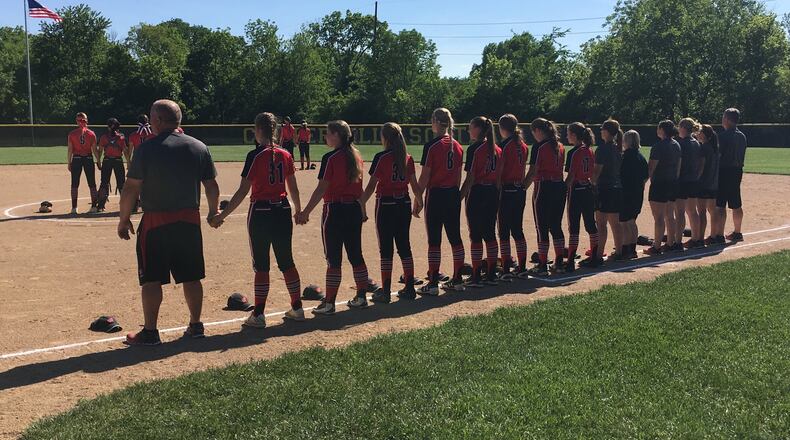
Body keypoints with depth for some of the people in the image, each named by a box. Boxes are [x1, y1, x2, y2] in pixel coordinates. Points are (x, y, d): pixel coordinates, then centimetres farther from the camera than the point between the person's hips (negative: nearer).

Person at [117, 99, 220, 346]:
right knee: (191, 277, 12)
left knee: (152, 279, 3)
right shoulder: (199, 147, 4)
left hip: (155, 221, -4)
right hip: (190, 220, 4)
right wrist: (213, 212, 23)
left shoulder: (147, 149, -9)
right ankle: (195, 326, 20)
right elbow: (211, 186, 9)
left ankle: (150, 332, 8)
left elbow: (131, 188, -9)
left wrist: (124, 219, 2)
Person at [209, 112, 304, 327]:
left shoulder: (255, 156, -12)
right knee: (287, 262, 15)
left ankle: (258, 315, 8)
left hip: (260, 212, -5)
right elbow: (293, 188, 11)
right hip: (282, 211, 5)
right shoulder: (285, 155, 4)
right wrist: (298, 210, 27)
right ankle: (297, 309, 21)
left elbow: (243, 191, -15)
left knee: (261, 266, 3)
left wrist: (222, 215, -10)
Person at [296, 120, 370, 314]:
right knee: (356, 255, 14)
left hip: (335, 210, -7)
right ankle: (361, 298, 21)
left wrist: (306, 212, -14)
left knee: (333, 258, -2)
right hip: (354, 209, 7)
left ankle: (329, 303, 4)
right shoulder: (356, 156, 8)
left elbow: (321, 189, -17)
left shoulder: (330, 158, -13)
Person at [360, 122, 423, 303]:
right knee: (404, 246, 12)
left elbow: (371, 185, -13)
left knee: (386, 249, 1)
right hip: (404, 204, 5)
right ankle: (409, 288, 15)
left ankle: (385, 291, 4)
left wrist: (361, 203, -6)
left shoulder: (381, 157, -11)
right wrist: (419, 201, 26)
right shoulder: (408, 158, 5)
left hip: (386, 204, -5)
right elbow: (414, 184, 11)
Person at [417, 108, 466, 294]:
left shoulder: (431, 146, -12)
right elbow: (458, 176, 12)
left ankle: (433, 284, 1)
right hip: (453, 195, 6)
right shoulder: (457, 146, 7)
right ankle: (457, 280, 18)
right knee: (455, 238, 11)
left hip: (435, 195, -6)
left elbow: (425, 177, -12)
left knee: (434, 240, -2)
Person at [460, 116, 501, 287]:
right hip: (493, 194, 7)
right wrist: (496, 194, 18)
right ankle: (491, 275, 16)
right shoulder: (497, 149, 9)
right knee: (490, 234, 12)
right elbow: (499, 177, 11)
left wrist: (460, 198, -9)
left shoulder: (474, 149, -12)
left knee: (475, 236, -1)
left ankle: (476, 277, 2)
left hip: (477, 194, -7)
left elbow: (470, 178, -14)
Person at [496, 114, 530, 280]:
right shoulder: (523, 146, 9)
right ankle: (522, 268, 15)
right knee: (518, 230, 13)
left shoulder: (504, 145, -12)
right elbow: (523, 170, 14)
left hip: (506, 191, -7)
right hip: (520, 191, 7)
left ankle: (506, 270, -1)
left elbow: (499, 171, -14)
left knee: (504, 232, -2)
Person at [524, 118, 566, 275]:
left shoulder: (539, 146, -11)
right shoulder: (560, 146, 11)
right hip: (560, 186, 7)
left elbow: (533, 172, -15)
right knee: (556, 226, 13)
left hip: (544, 188, -7)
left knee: (542, 228, -1)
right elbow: (560, 168, 12)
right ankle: (559, 263, 16)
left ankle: (542, 265, 2)